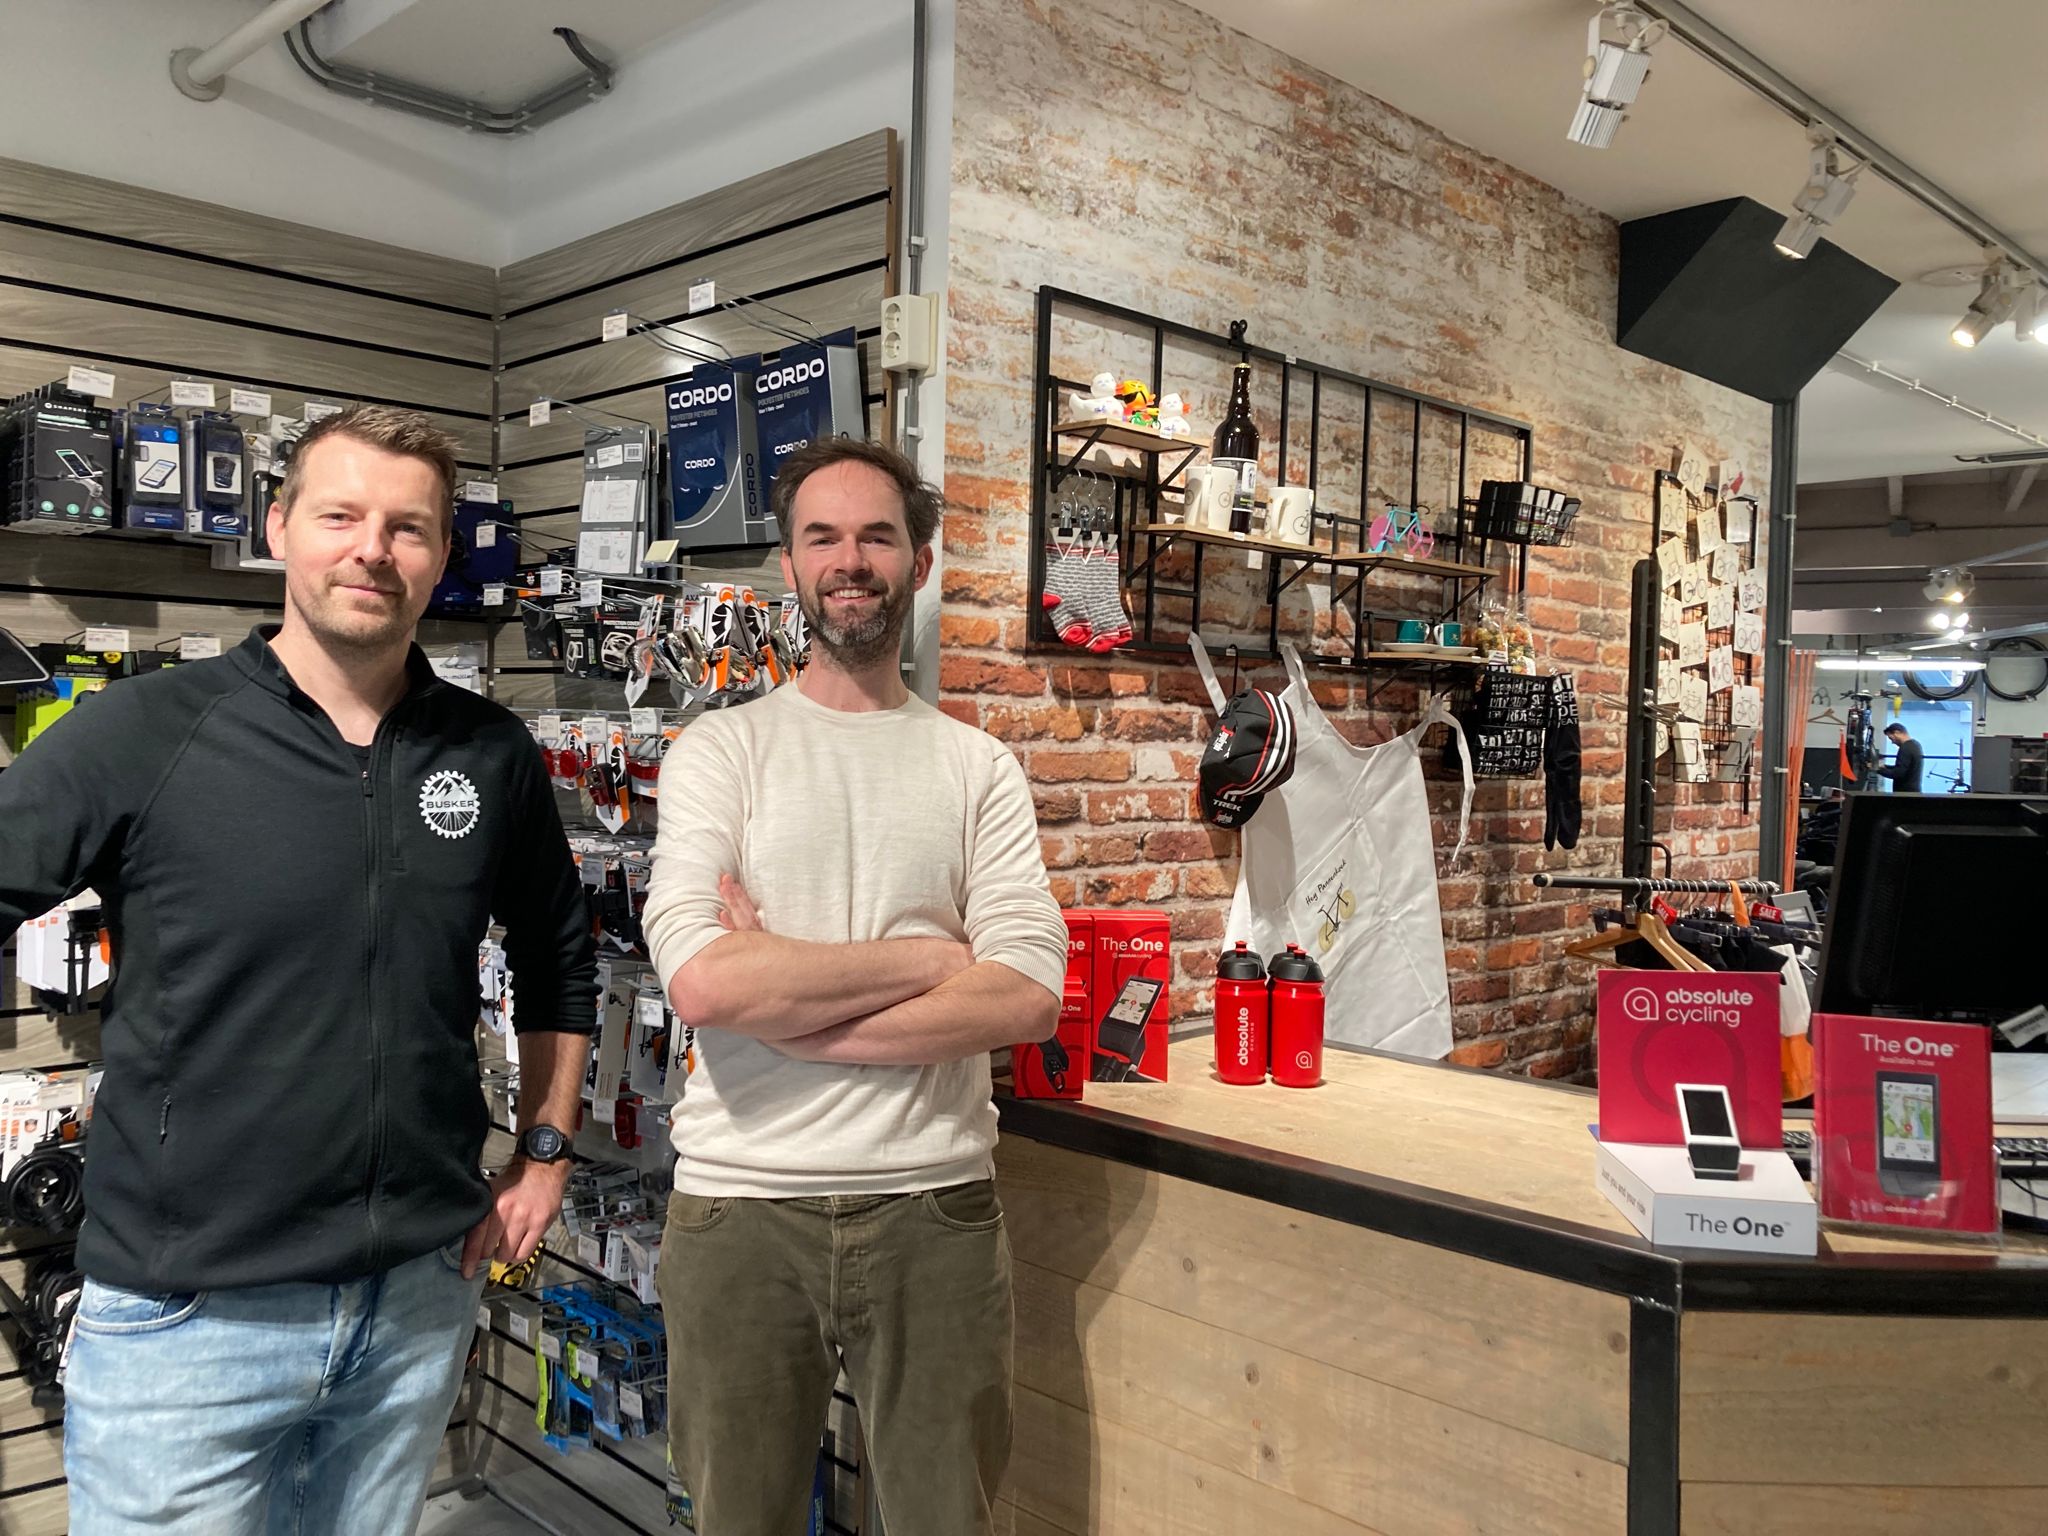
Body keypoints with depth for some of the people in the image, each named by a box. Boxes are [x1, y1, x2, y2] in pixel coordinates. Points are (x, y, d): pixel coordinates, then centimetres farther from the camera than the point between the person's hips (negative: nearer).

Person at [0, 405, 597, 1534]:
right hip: (184, 1314, -3)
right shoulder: (141, 735, -10)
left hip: (421, 1295, 4)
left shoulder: (492, 756, 2)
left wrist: (544, 1154, 9)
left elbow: (557, 960, 15)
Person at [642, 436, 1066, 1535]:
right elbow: (703, 981, -17)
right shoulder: (722, 750, -1)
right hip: (740, 1204, -1)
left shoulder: (978, 767, 3)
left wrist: (785, 1004, -15)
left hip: (935, 1205, 1)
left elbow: (1029, 997, -10)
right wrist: (933, 957, -12)